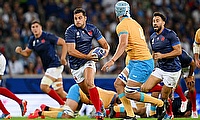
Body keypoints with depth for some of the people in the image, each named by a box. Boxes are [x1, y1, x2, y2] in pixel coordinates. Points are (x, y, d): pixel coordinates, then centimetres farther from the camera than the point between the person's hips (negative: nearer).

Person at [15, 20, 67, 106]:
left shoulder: (47, 36, -13)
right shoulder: (32, 40, 8)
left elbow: (63, 43, -10)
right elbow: (27, 53, 16)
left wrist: (63, 58, -18)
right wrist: (20, 51, -6)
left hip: (55, 65, -8)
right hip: (47, 67, 8)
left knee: (44, 86, -14)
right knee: (59, 92, 6)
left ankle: (63, 104, -5)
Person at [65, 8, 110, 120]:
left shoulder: (92, 28, -2)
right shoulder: (70, 31, -12)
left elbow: (104, 43, 3)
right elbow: (71, 51, -20)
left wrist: (106, 50, -20)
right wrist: (86, 56, -30)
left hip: (89, 61, 0)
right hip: (75, 64, 0)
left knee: (90, 83, -25)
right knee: (87, 92, 6)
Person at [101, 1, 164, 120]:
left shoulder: (122, 25, -10)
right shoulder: (135, 23, 17)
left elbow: (123, 44, -25)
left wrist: (113, 60, -31)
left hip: (141, 63, -10)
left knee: (130, 94, -10)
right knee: (118, 84, 9)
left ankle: (160, 103, -3)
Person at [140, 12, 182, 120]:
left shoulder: (170, 34, -12)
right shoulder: (152, 37, 11)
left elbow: (178, 51, -16)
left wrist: (162, 56, -20)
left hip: (172, 70, -7)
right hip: (160, 69, 7)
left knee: (164, 97, -2)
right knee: (144, 88, -7)